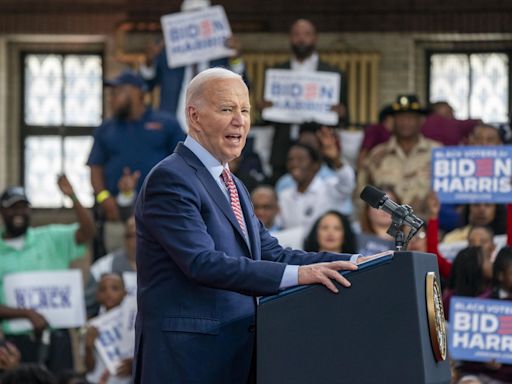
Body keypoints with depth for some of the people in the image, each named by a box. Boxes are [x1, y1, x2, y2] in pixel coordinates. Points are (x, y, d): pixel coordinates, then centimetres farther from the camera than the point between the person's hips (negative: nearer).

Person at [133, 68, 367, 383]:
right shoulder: (170, 179, -12)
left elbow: (272, 255, 15)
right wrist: (298, 275, -28)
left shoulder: (233, 187, 19)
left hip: (234, 355, 9)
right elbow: (204, 263, -23)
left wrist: (355, 263, 3)